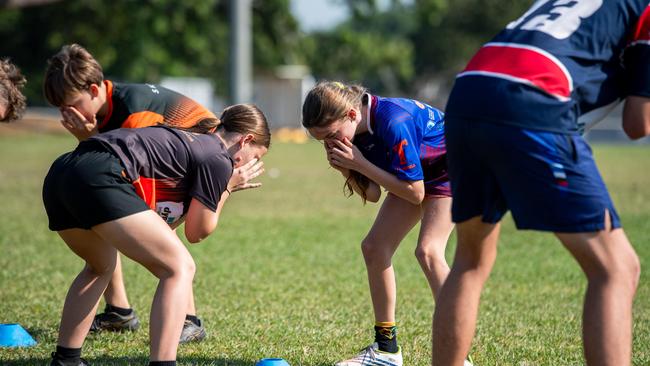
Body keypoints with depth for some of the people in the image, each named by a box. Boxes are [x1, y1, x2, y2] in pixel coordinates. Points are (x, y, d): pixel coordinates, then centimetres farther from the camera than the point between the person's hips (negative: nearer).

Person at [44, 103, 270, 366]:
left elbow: (166, 224, 31)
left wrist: (224, 188, 33)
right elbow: (197, 232, 12)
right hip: (100, 178, -10)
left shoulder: (191, 141, 31)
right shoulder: (218, 159, 5)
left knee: (101, 267, 34)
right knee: (180, 268, -2)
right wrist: (227, 188, 23)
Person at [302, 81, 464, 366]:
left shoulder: (392, 122, -36)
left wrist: (360, 164, -31)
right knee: (374, 247, 3)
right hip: (416, 170, 9)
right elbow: (372, 194, -6)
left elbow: (415, 193, -29)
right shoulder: (355, 132, -11)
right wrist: (346, 170, -24)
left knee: (428, 250, -24)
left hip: (449, 168, -9)